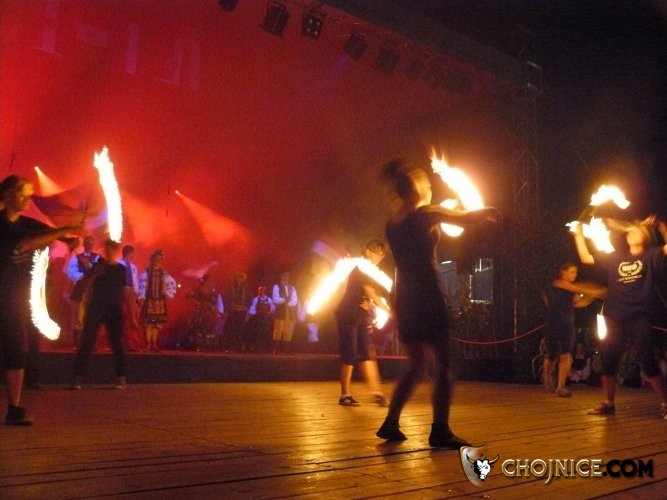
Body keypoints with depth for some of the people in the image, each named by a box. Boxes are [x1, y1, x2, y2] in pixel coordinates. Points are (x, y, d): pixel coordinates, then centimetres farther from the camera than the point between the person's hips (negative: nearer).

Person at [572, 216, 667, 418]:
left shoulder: (650, 256, 6)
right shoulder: (616, 257, 14)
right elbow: (586, 258, 16)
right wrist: (579, 235, 14)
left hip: (639, 317, -4)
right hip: (614, 318, 4)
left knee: (648, 362, -7)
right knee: (608, 362, 5)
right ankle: (608, 403, 16)